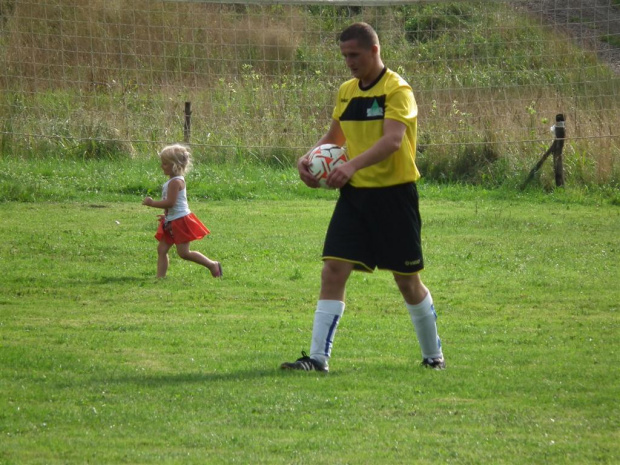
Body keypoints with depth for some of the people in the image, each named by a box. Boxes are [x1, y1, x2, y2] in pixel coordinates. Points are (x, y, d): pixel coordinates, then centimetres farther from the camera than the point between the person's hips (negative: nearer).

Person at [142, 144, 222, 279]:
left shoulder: (175, 182, -19)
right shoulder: (173, 181, 12)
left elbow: (170, 202, -27)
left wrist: (152, 203, -20)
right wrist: (166, 215, 22)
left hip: (180, 222, -10)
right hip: (171, 222, 10)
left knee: (184, 253, -5)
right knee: (162, 249, 4)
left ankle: (212, 265, 6)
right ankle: (160, 277, 3)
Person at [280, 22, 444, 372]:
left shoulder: (397, 90, -12)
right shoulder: (347, 92, 11)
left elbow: (393, 139, -26)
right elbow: (334, 137, 23)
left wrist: (353, 165, -37)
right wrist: (309, 159, 3)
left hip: (394, 194, -6)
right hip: (355, 194, 6)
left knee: (407, 280, 5)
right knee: (333, 271, -8)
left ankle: (434, 354, 24)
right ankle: (318, 358, -9)